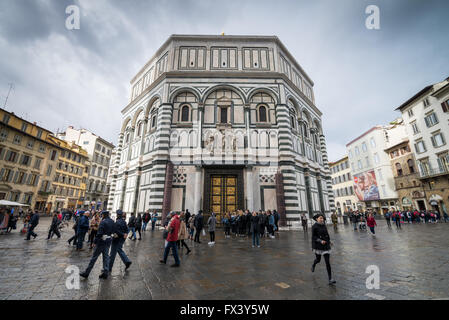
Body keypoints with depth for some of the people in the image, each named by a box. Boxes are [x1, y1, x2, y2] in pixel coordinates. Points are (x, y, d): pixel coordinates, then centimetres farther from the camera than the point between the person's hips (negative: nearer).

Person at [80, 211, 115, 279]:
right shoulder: (112, 221, 4)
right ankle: (105, 272, 17)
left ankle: (87, 272, 18)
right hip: (109, 241, 7)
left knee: (94, 256, 6)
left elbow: (99, 233, -18)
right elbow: (112, 231, 8)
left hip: (102, 241, -7)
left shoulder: (103, 222, -17)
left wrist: (95, 241, -11)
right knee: (106, 256, 13)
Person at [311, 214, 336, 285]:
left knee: (327, 262, -4)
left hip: (326, 245, 3)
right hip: (318, 246, -3)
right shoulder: (314, 226, -12)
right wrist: (320, 241, -26)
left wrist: (328, 241, 20)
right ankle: (313, 265, 49)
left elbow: (326, 234, 16)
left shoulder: (324, 225, 2)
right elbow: (313, 237, -14)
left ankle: (330, 279, 0)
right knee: (318, 259, 15)